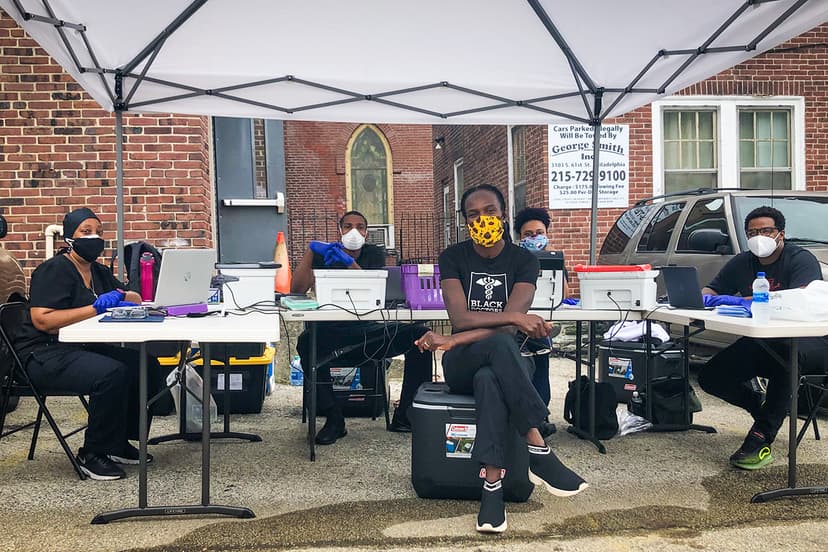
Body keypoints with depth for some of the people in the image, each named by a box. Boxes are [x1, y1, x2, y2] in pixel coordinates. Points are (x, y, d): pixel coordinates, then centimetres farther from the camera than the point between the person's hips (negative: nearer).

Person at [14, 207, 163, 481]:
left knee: (147, 365, -10)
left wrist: (120, 297, -6)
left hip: (83, 348, 8)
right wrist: (95, 308, -24)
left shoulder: (99, 272, 14)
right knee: (111, 373, -32)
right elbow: (42, 320, -22)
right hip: (44, 353, -8)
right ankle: (92, 453, -13)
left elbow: (135, 298, 18)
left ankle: (119, 441, 4)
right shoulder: (54, 270, -10)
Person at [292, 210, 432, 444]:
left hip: (370, 331, 1)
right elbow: (296, 289, -6)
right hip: (333, 333, -1)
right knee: (307, 342, -35)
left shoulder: (374, 254, 10)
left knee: (419, 334, -21)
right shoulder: (324, 255, 9)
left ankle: (405, 415, -13)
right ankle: (334, 419, -21)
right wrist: (310, 251, -15)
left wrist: (349, 263, -24)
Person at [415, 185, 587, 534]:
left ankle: (492, 486, -39)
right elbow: (460, 317, -13)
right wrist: (515, 317, -25)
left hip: (506, 362, 0)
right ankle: (539, 452, -38)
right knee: (500, 342, -37)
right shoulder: (452, 258, 1)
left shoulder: (524, 260, 0)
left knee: (489, 378, -39)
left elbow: (508, 325, -15)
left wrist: (449, 341, -22)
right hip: (463, 362, 0)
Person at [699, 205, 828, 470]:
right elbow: (712, 289, 12)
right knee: (710, 378, -11)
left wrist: (745, 301, -36)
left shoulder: (800, 259, -12)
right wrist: (704, 297, -16)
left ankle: (761, 438, -32)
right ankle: (763, 407, 17)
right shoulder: (742, 263, 8)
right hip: (760, 343, 6)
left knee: (786, 352, -42)